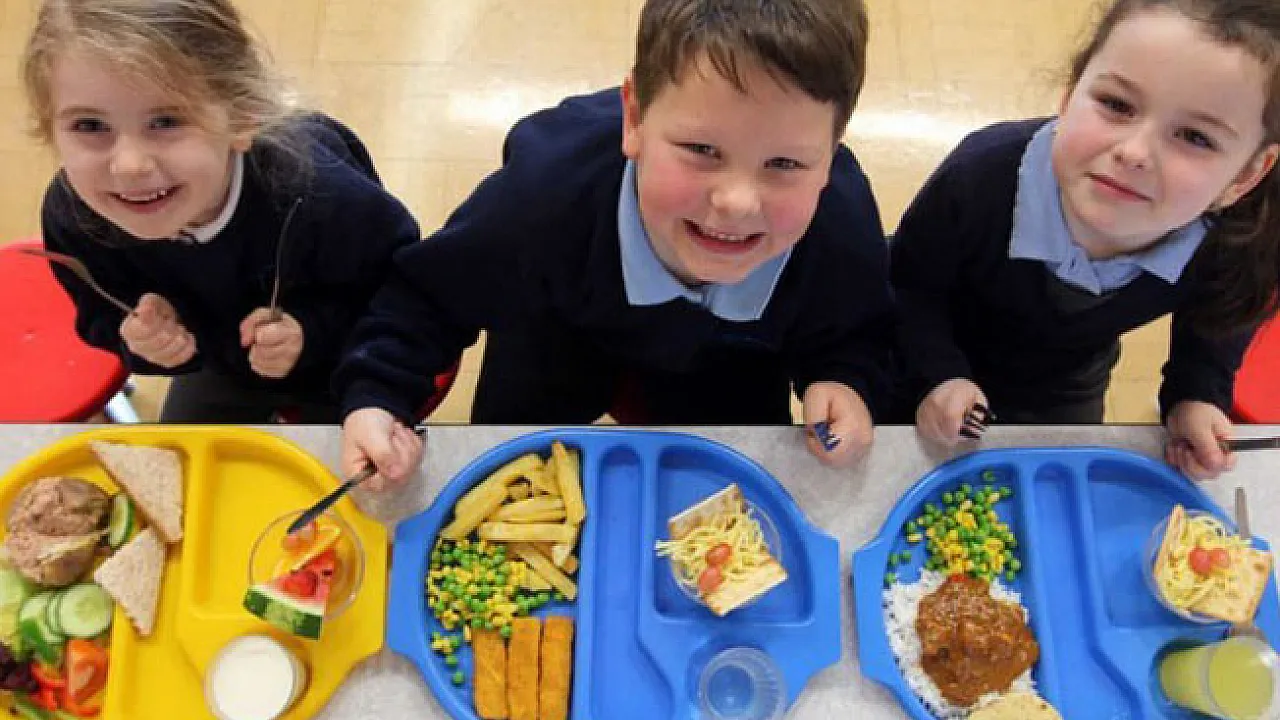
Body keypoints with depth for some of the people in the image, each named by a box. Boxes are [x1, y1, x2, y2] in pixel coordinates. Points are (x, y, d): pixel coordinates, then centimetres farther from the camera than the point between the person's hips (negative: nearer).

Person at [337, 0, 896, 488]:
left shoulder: (845, 231, -38)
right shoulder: (544, 194, -43)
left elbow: (858, 333, -13)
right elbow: (430, 294, -24)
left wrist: (843, 380, -33)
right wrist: (375, 395, -36)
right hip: (562, 340, 0)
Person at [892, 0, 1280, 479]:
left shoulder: (1234, 246, -30)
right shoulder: (981, 174, -40)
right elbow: (909, 281, -22)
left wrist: (1195, 398, -19)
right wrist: (937, 375, -33)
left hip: (1069, 394, 2)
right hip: (949, 365, -2)